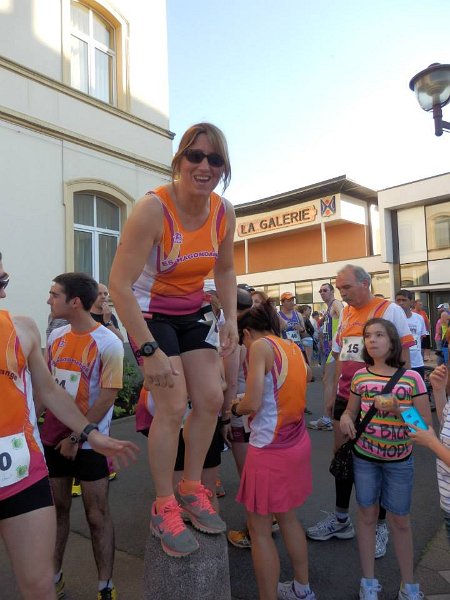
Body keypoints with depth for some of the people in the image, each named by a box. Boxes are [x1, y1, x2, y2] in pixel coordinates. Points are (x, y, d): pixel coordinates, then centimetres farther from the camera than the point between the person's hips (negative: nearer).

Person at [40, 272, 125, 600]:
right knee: (57, 508, 19)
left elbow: (107, 398, -16)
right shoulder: (56, 336, 3)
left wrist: (76, 437, -14)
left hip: (88, 443, -5)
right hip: (53, 437, 6)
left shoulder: (108, 343, -16)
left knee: (97, 515, 7)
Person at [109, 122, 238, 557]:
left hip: (193, 313, 6)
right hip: (150, 313, -6)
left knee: (211, 399, 2)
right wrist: (150, 350, -29)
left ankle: (191, 489, 24)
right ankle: (163, 508, 10)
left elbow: (225, 270, 9)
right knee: (172, 406, -12)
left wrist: (231, 318, -4)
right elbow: (119, 284, -28)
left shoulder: (224, 213, -6)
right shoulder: (153, 208, -25)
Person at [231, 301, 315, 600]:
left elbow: (253, 404, -20)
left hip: (270, 448, -8)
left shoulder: (260, 346, -15)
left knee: (260, 529, 9)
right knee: (288, 517, 26)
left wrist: (234, 407, 0)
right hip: (297, 442, 8)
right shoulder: (293, 347, 6)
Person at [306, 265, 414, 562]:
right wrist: (333, 393, 13)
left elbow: (403, 358, -9)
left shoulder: (389, 310, -10)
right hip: (346, 398, 6)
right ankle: (341, 519, 31)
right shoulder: (345, 313, 9)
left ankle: (380, 526, 28)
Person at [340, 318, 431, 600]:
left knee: (400, 521, 14)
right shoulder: (360, 376, -6)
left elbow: (427, 425, -11)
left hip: (399, 461, -2)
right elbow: (351, 412, 8)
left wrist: (396, 408, -27)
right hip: (364, 458, 2)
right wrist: (345, 418, -16)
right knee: (367, 516, 15)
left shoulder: (411, 378, -14)